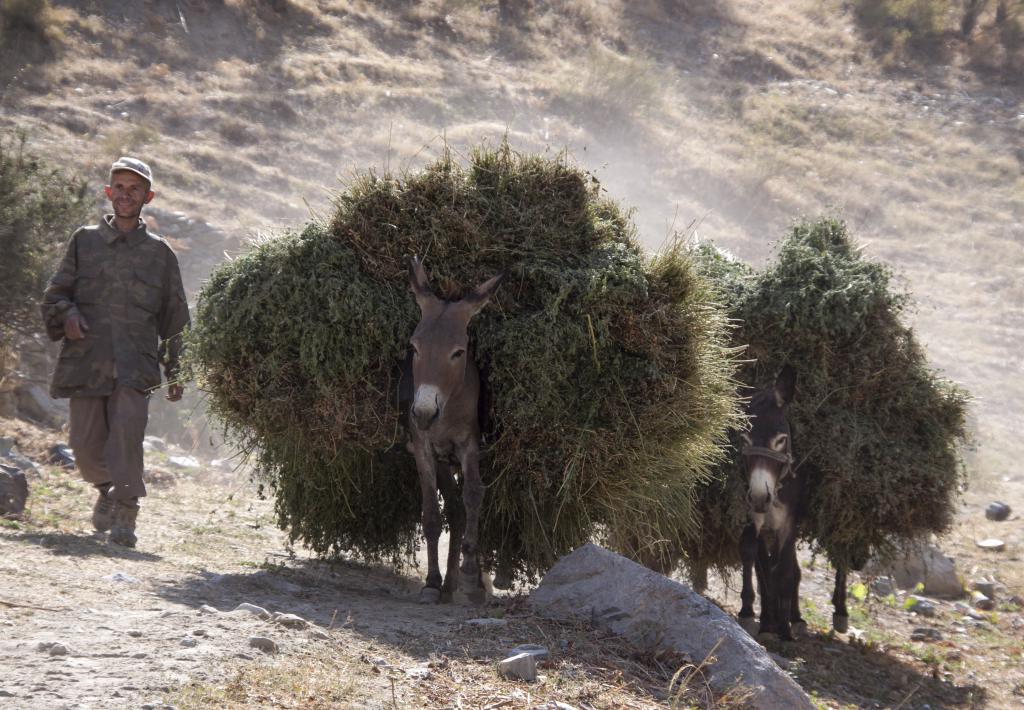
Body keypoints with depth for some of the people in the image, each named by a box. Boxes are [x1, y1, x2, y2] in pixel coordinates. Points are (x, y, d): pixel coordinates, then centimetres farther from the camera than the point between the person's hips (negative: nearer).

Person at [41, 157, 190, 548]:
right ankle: (107, 486, 33)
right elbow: (55, 293, 14)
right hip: (86, 361, 1)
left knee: (127, 432, -19)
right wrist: (66, 314, -9)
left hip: (135, 364, -1)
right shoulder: (85, 241, 13)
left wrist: (176, 371, 12)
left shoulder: (159, 252, 13)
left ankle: (125, 514, -16)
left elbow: (175, 317, 16)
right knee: (86, 445, 3)